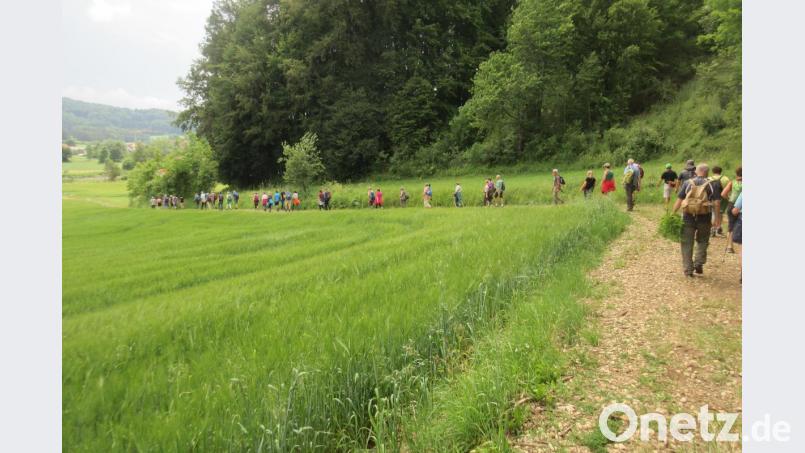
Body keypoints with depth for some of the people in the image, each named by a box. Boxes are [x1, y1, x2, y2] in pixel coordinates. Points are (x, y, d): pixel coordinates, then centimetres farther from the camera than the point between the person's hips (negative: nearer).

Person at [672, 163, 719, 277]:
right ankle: (699, 263, 5)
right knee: (702, 241, 20)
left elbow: (679, 200, -2)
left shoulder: (687, 183, 2)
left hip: (688, 217, 0)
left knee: (687, 244, 7)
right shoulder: (711, 184, 1)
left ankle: (688, 270, 8)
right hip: (705, 217, 0)